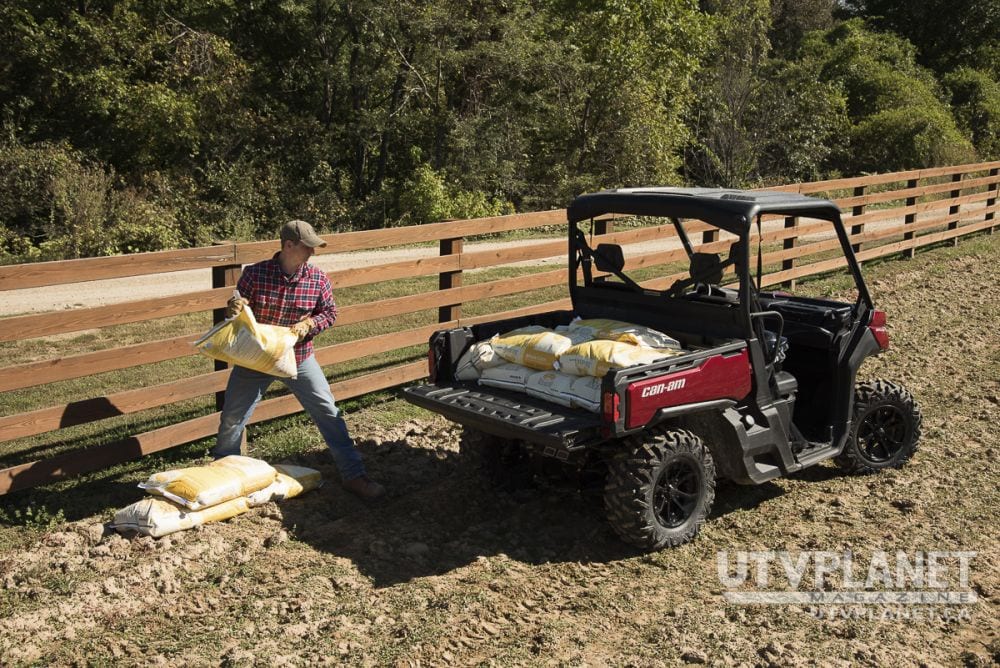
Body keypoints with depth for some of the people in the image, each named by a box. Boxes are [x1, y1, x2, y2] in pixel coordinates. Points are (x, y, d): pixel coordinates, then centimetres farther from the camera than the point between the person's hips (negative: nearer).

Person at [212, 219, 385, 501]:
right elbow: (237, 315, -3)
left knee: (329, 413, -2)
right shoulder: (254, 274, -14)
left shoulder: (318, 278, -9)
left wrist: (309, 324, -17)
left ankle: (353, 475, 9)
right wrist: (233, 309, -27)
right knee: (232, 419, 8)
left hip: (299, 358, 1)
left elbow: (329, 312, 2)